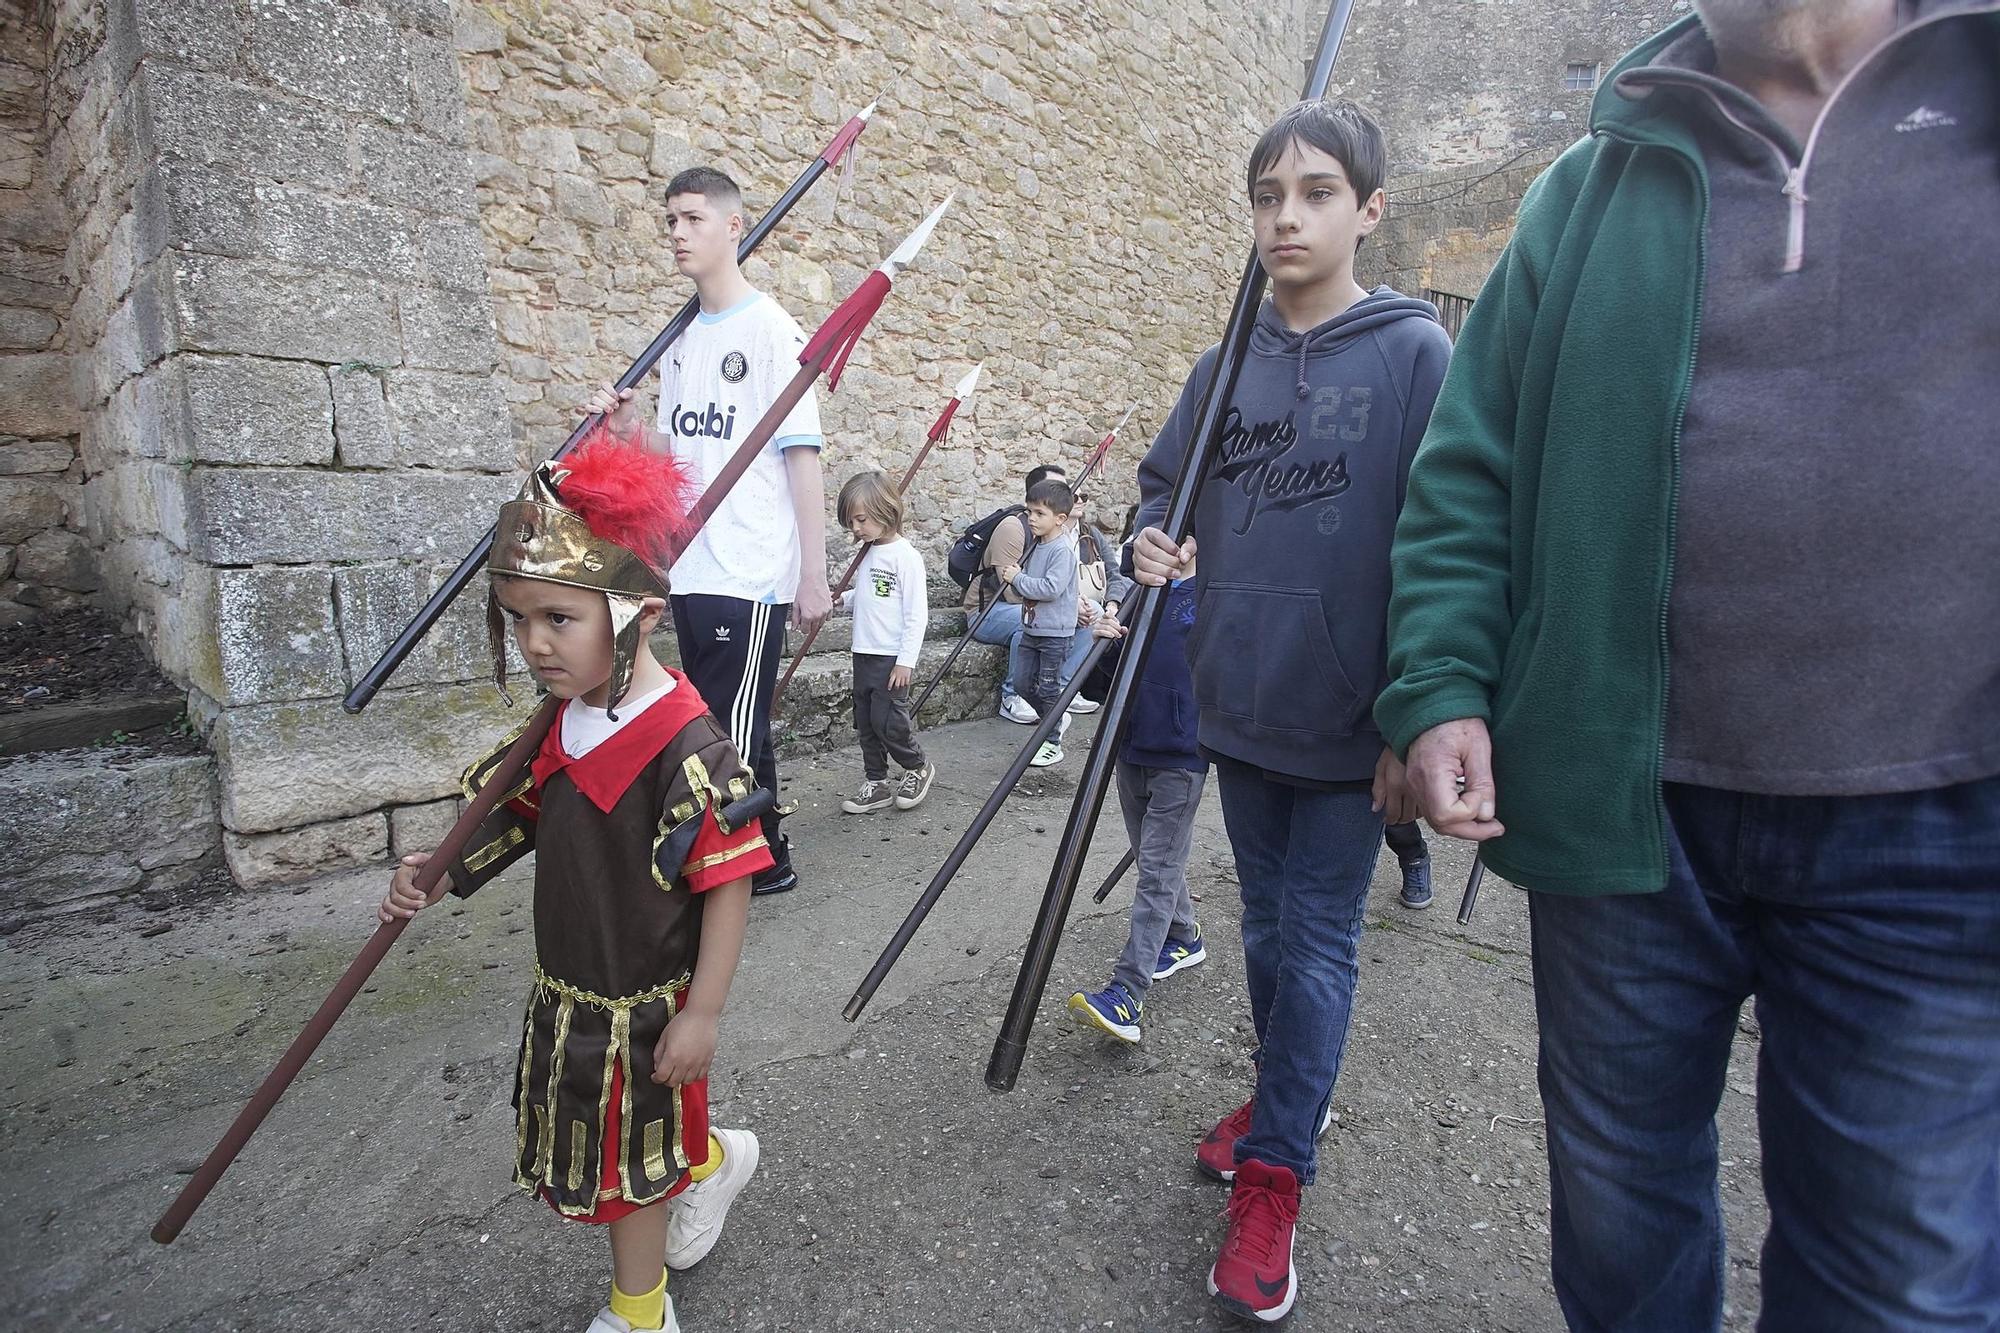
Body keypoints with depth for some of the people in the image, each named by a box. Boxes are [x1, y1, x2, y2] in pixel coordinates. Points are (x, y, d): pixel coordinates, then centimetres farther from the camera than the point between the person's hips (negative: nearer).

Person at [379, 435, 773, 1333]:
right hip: (568, 989, 7)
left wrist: (701, 1013, -22)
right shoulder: (564, 726, -4)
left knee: (622, 1161, 15)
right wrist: (438, 872, -4)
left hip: (641, 1005, -7)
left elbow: (729, 882, -26)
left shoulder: (685, 747, -29)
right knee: (634, 1139, 25)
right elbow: (522, 817, 11)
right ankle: (711, 1163, 54)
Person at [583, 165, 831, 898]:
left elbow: (801, 454, -10)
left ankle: (756, 863, 13)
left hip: (751, 576, -7)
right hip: (691, 572, 8)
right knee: (731, 733, 14)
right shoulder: (682, 338, 16)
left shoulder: (770, 328, -5)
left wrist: (814, 575, -14)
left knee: (732, 735, -3)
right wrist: (632, 429, -1)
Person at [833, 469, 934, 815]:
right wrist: (843, 598, 3)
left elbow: (917, 614, -15)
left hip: (891, 657, -8)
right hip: (863, 653, 8)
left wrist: (905, 661, -17)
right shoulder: (867, 553, 10)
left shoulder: (905, 556, -14)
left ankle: (918, 767, 19)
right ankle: (876, 785, 21)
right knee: (866, 722, 11)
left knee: (887, 720, -5)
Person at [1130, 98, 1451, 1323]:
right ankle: (1291, 1092, 41)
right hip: (1241, 709, 5)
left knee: (1318, 939, 5)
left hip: (1349, 724, -5)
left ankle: (1274, 1176, 20)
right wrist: (1154, 543, -7)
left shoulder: (1415, 352, -7)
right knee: (1268, 922, 18)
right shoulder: (1229, 364, 7)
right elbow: (1163, 482, 17)